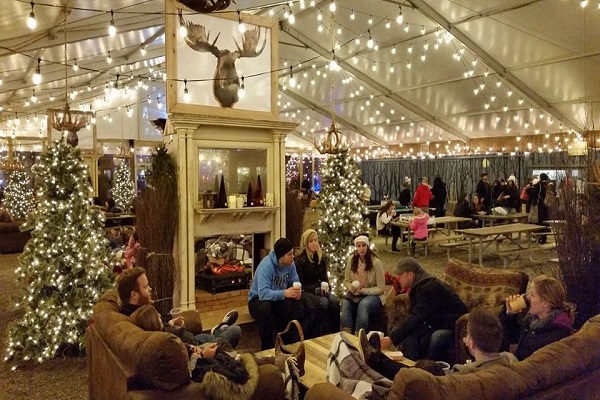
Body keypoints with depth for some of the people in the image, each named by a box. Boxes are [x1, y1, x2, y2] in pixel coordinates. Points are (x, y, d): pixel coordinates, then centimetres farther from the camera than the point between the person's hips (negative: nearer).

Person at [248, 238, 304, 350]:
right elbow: (263, 293, -39)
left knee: (299, 311, -20)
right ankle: (267, 347, -24)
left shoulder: (290, 263, -9)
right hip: (258, 300, -5)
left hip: (278, 299, 6)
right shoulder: (266, 265, -29)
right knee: (265, 307, -40)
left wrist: (297, 291, -26)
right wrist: (285, 293, -51)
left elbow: (295, 281, -1)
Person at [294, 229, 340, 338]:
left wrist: (327, 286, -7)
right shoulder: (299, 260, -7)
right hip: (305, 292, -5)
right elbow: (300, 284, -9)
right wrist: (315, 289, -21)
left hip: (319, 290, 5)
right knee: (323, 302, -32)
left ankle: (335, 332, -17)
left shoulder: (322, 258, 10)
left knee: (335, 301, -26)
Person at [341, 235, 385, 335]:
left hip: (373, 295, -3)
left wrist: (363, 290, -19)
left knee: (363, 304, -36)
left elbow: (380, 288, -8)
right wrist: (352, 288, -13)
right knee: (345, 303, -30)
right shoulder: (351, 260, -1)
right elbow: (346, 281, 9)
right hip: (355, 295, 3)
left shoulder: (376, 262, -12)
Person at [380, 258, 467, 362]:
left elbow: (416, 318, -30)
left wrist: (392, 339, -29)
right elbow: (414, 315, 6)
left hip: (454, 327, -9)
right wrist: (396, 332, -7)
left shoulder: (428, 288, -24)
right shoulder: (420, 286, 7)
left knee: (437, 337, -36)